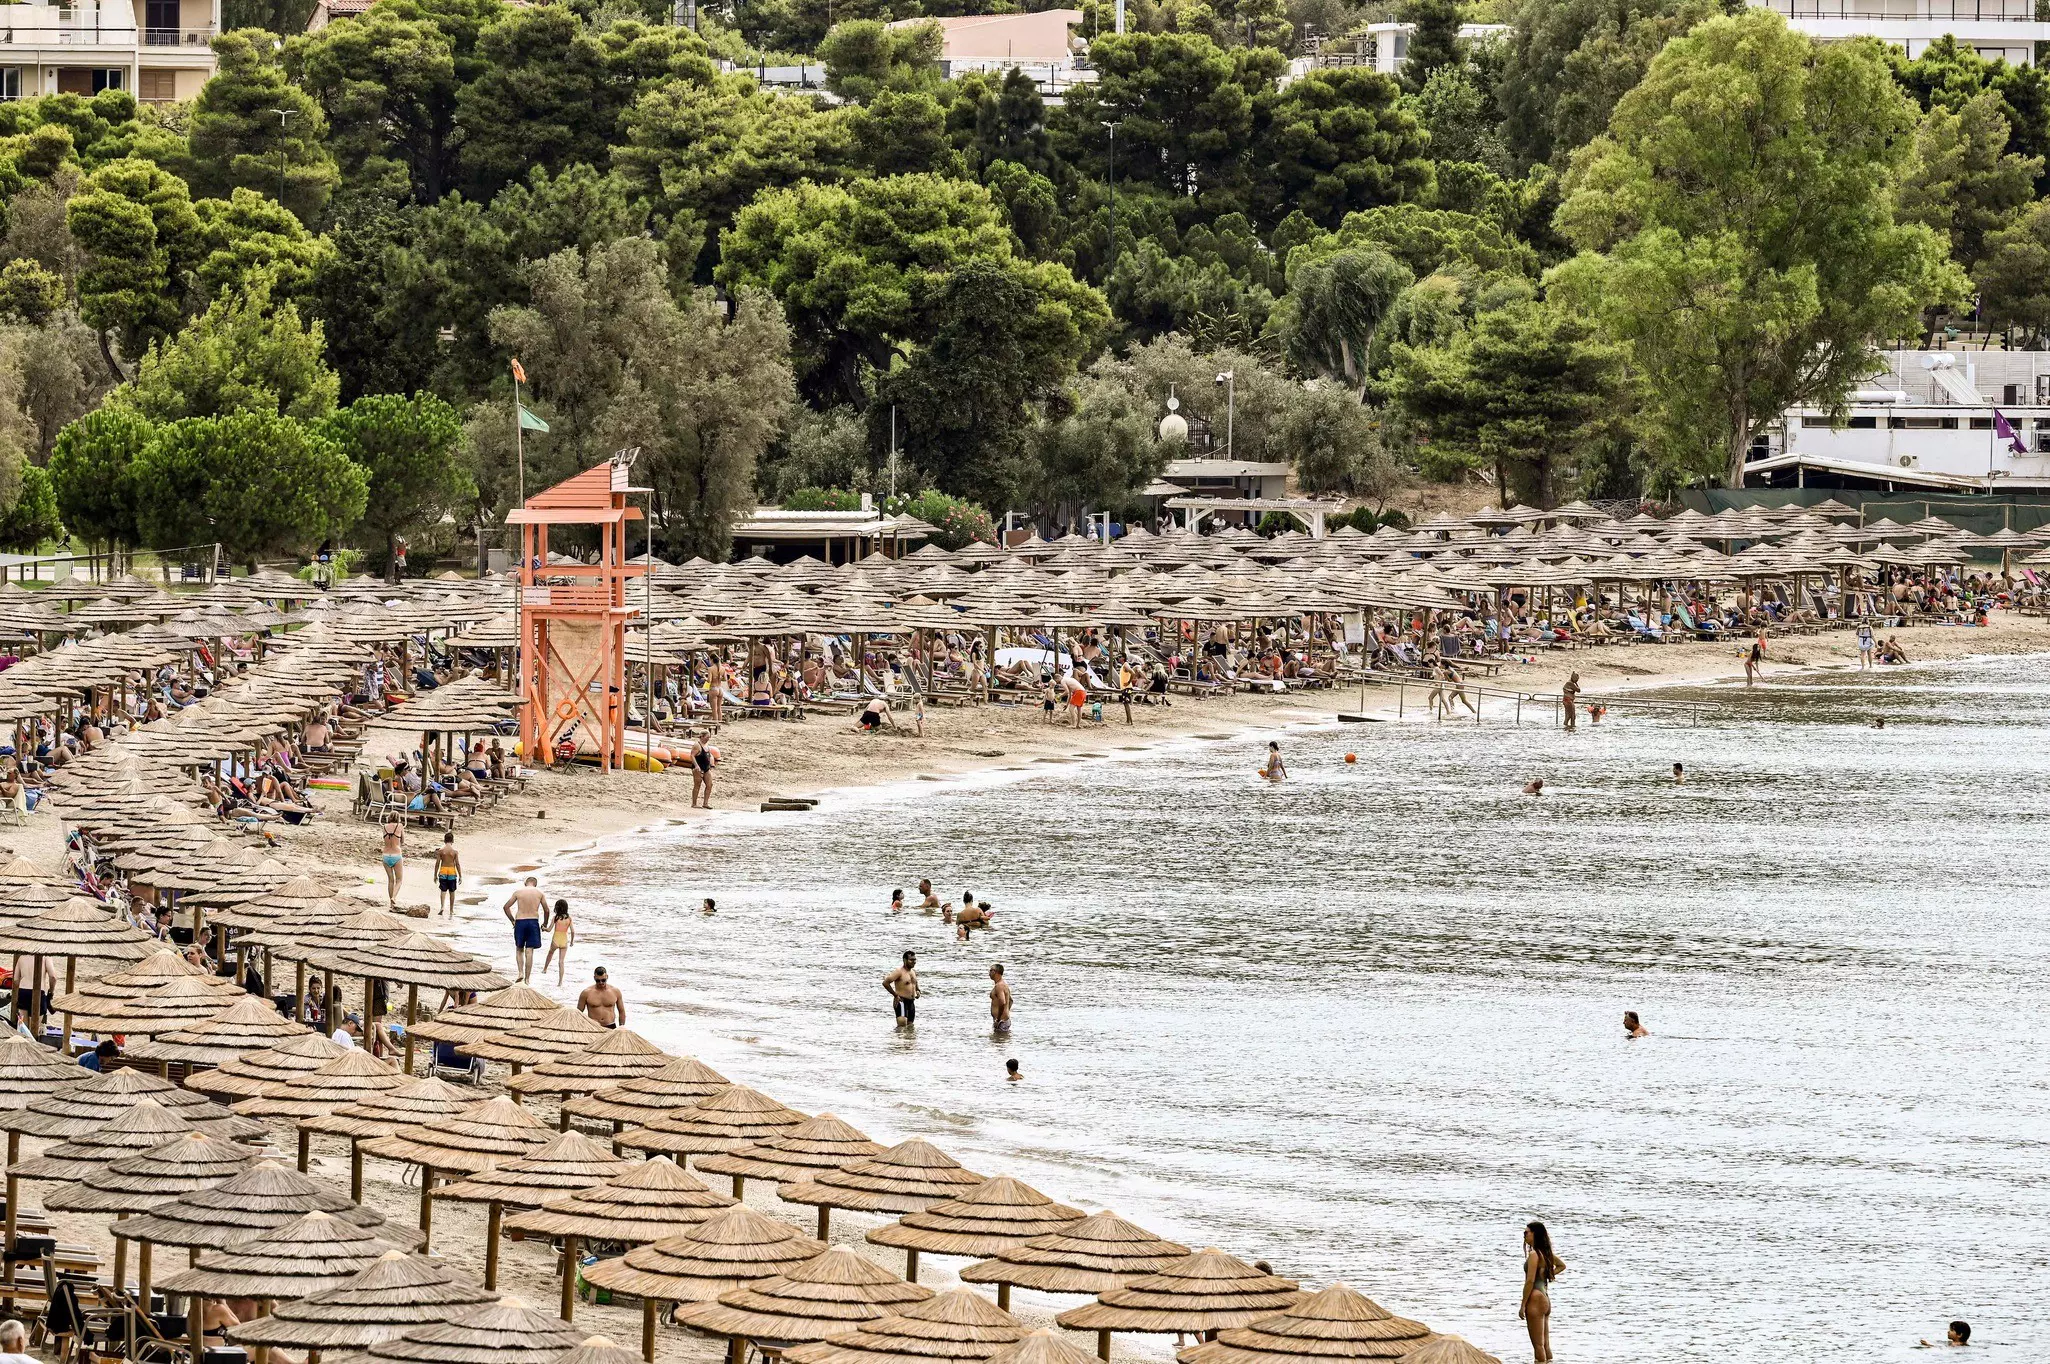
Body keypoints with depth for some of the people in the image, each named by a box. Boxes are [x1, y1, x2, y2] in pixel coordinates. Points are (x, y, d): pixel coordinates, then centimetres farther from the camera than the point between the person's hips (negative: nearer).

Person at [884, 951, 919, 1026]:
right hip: (901, 1002, -8)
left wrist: (917, 990, 15)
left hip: (911, 1002, 8)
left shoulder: (913, 972, 13)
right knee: (902, 1025, -21)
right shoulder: (899, 972, -12)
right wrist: (895, 995, -16)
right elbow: (885, 983, -19)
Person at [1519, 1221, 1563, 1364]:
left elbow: (1530, 1281, -18)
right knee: (1545, 1344, 11)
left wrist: (1523, 1305, -14)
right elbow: (1562, 1265, 29)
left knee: (1538, 1345, -6)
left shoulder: (1534, 1254, -14)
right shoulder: (1546, 1252, 11)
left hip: (1536, 1299, -9)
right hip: (1545, 1298, 9)